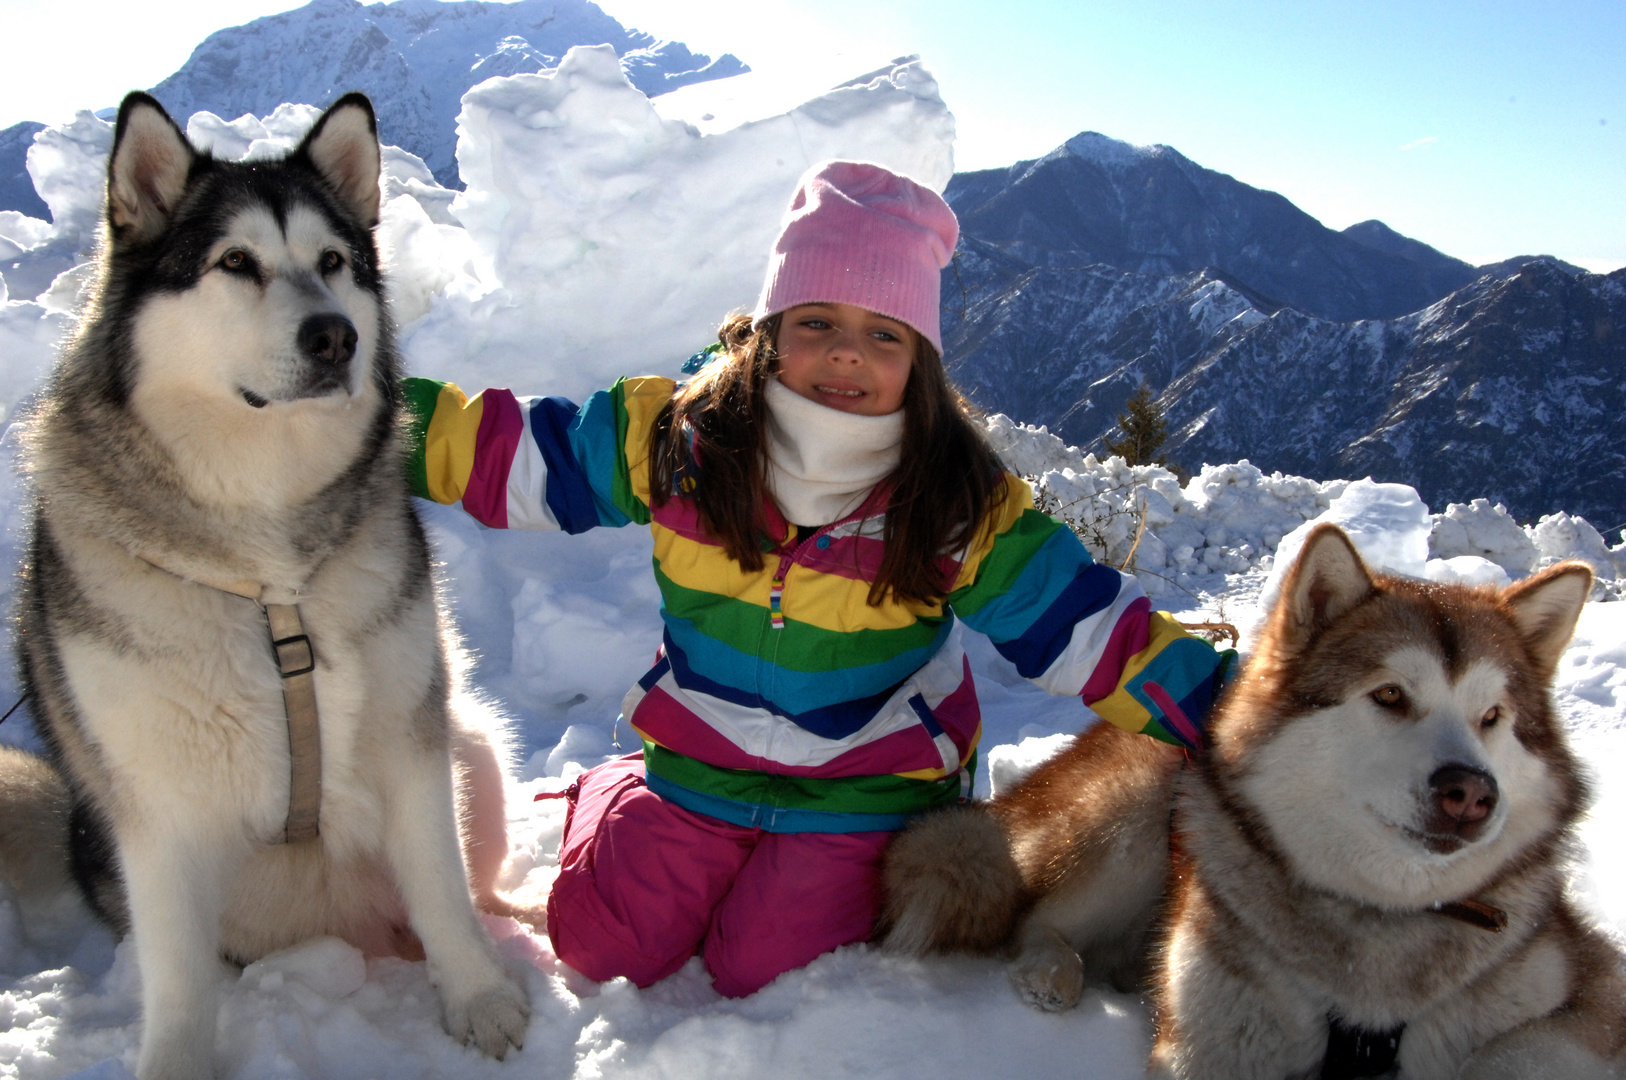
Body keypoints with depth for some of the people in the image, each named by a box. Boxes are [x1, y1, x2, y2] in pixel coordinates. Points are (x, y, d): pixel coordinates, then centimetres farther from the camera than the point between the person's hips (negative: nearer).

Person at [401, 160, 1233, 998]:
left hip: (866, 786, -2)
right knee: (603, 946, -1)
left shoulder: (962, 506, -16)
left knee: (761, 977, -10)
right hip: (700, 762, 2)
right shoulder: (678, 435, -13)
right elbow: (511, 455, -5)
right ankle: (611, 801, 30)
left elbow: (1088, 628, -11)